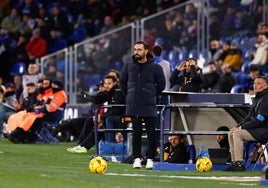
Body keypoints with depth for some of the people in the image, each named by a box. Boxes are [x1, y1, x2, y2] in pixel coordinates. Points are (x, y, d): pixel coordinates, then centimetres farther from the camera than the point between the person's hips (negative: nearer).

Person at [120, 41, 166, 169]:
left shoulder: (155, 67, -2)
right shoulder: (129, 67, 5)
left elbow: (161, 84, 7)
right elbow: (122, 81, 19)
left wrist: (152, 95, 5)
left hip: (149, 106, -2)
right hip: (133, 106, 2)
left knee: (151, 133, -1)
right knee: (136, 132, 1)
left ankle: (150, 159, 6)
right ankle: (137, 158, 7)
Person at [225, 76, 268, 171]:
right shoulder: (256, 98, 13)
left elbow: (259, 120, -22)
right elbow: (250, 116, 17)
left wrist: (241, 127, -18)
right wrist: (238, 126, 1)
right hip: (256, 129, 10)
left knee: (237, 133, -23)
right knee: (231, 134, 4)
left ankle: (239, 164, -23)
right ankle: (234, 162, 2)